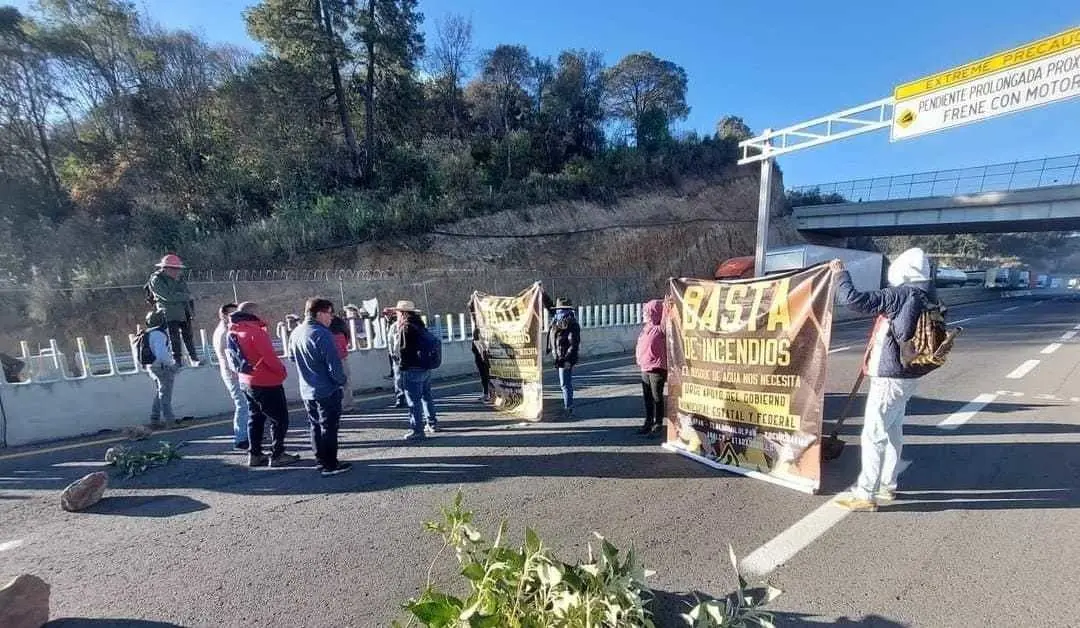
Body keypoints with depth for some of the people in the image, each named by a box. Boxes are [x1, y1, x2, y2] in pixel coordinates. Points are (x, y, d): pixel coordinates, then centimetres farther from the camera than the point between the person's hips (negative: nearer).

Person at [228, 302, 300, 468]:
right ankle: (277, 455, 3)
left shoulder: (232, 333, 8)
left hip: (246, 381, 9)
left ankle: (254, 454, 22)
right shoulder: (254, 331, -19)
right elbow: (269, 356, -21)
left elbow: (233, 359, 14)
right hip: (266, 382, -9)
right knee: (280, 418, 0)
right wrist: (282, 372, -7)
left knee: (255, 417, 18)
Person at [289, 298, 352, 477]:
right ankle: (330, 465, 10)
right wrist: (343, 381, -6)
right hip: (327, 390, -8)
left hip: (306, 391, 8)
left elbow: (293, 357, 18)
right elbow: (334, 365, -22)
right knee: (329, 427, 2)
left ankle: (321, 461, 27)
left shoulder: (295, 333, 4)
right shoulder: (322, 334, -22)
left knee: (315, 426, 17)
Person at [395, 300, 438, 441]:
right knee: (426, 397, 20)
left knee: (414, 401, -2)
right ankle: (432, 424, 31)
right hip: (425, 368, 9)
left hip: (412, 370, -9)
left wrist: (402, 366, -9)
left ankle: (417, 430, 3)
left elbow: (403, 350, -17)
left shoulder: (406, 327, -14)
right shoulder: (420, 325, 12)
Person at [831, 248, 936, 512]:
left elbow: (854, 300, -24)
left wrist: (840, 274, -9)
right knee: (893, 432, 19)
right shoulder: (926, 299, 10)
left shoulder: (901, 295, -18)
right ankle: (888, 485, 31)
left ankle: (866, 493, 1)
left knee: (873, 435, -5)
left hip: (889, 377, -10)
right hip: (906, 375, 10)